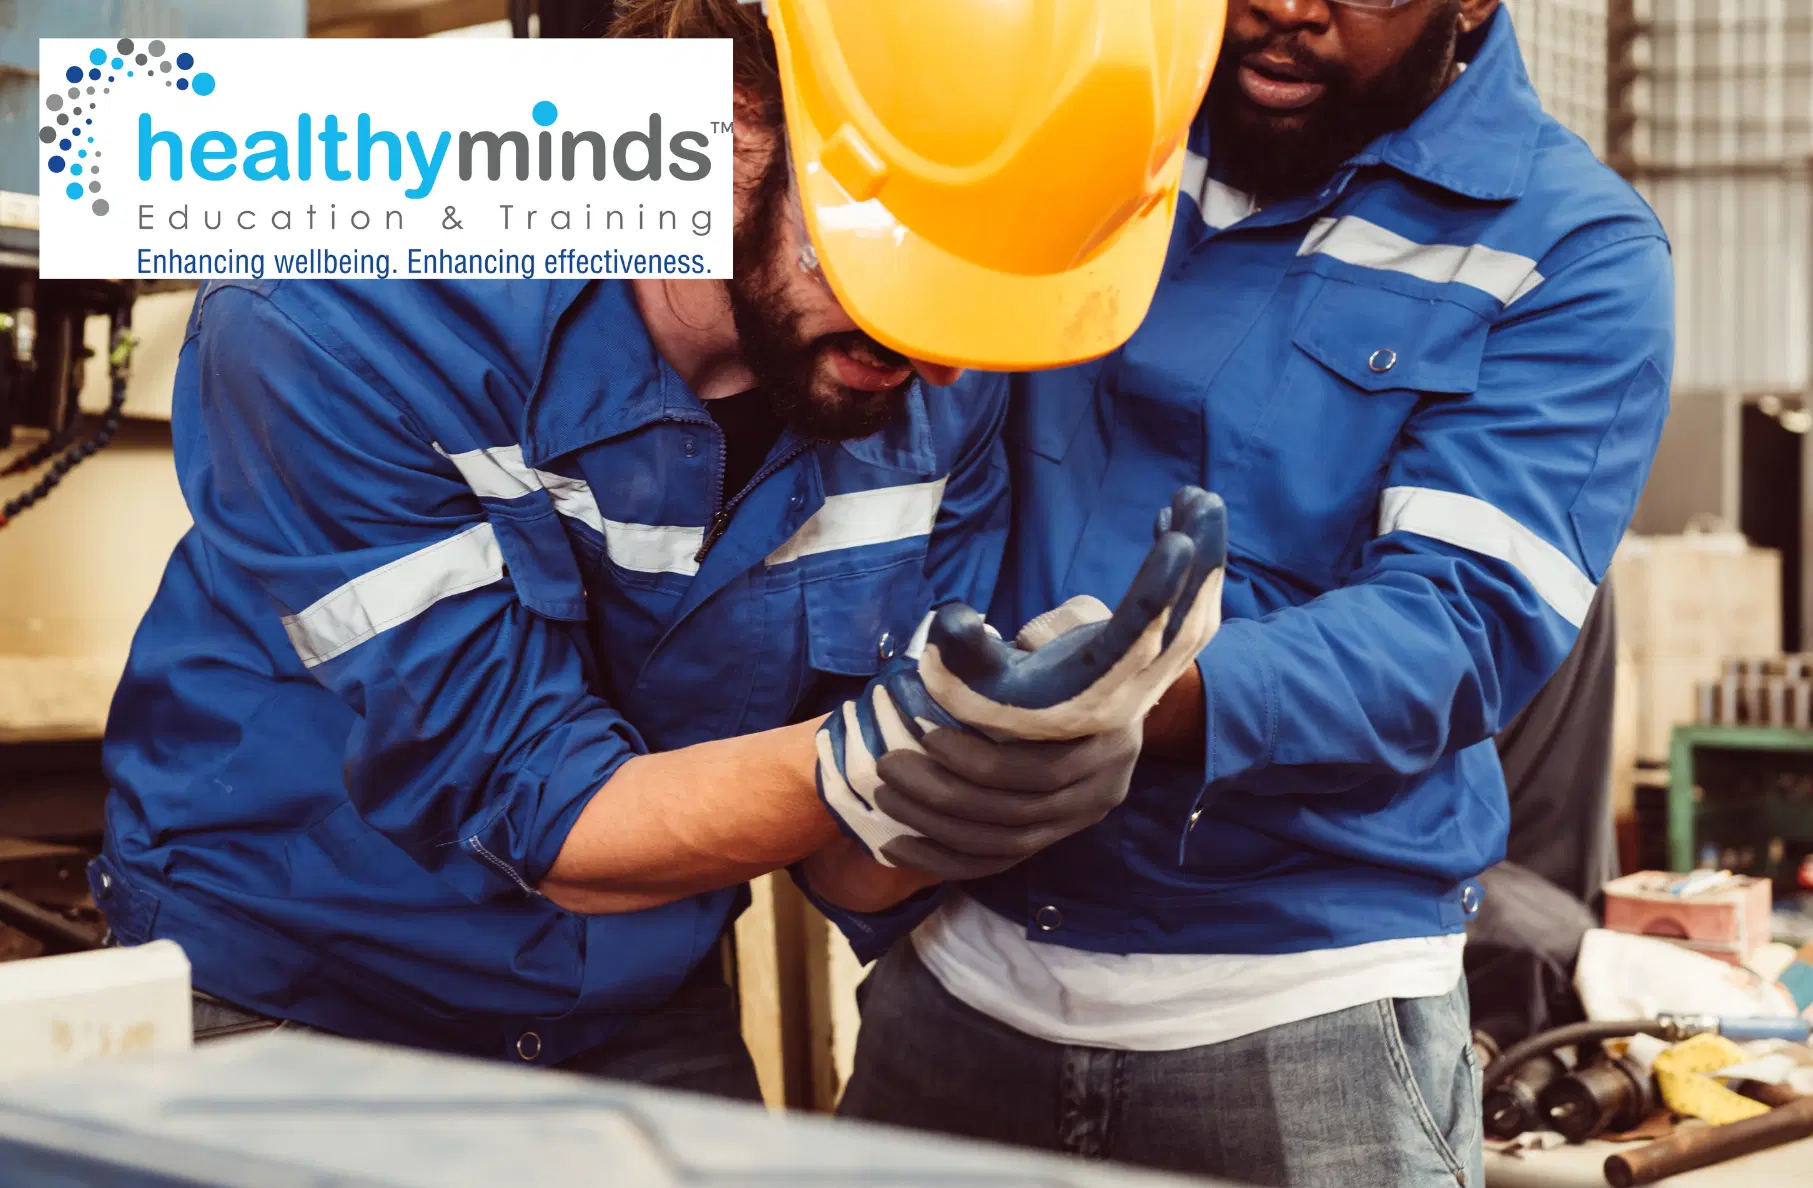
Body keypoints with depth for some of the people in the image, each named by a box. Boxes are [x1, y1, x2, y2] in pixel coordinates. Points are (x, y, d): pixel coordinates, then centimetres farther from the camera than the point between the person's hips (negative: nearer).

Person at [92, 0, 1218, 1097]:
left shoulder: (943, 399, -12)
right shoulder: (340, 327, -27)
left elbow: (851, 870, -11)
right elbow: (542, 815, -26)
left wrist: (983, 785, -32)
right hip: (282, 1014, -3)